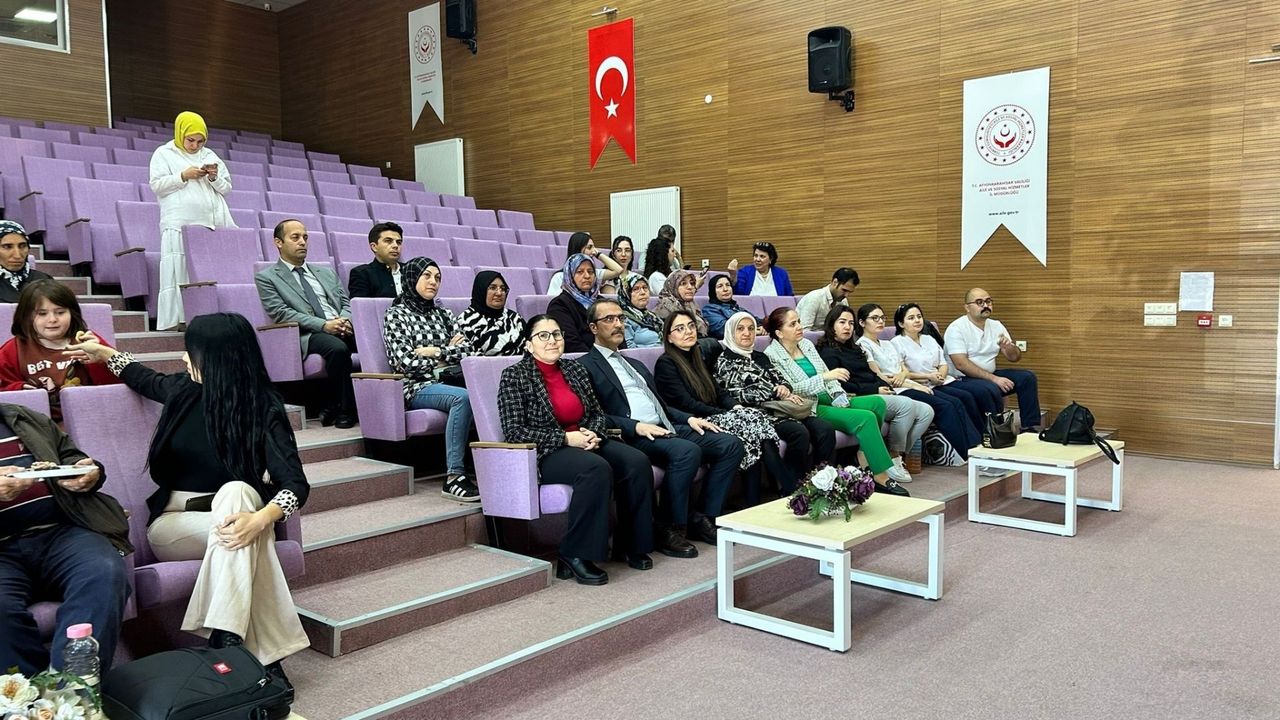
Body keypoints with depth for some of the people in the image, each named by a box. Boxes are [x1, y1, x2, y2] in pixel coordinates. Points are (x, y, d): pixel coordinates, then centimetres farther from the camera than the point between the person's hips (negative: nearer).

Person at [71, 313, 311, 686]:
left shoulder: (263, 407, -11)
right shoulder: (185, 389, 2)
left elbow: (296, 483, -20)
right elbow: (148, 380, 29)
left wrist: (260, 518, -39)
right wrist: (104, 353, 41)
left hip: (235, 505, -2)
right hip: (172, 521, 2)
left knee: (235, 491, -39)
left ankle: (225, 641, -44)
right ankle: (265, 654, -39)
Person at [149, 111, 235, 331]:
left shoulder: (210, 155, 21)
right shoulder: (164, 154, 9)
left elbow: (227, 188, 20)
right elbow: (157, 185, 0)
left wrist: (215, 177, 0)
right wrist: (183, 176, -10)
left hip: (213, 223, 4)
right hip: (180, 225, -4)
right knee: (181, 271, -9)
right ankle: (181, 317, -10)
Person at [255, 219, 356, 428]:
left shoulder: (326, 273, 27)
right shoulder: (267, 277, 10)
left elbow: (346, 303, 19)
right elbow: (281, 313, -4)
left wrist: (344, 321, -7)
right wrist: (324, 325, -16)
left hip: (342, 329, 5)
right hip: (308, 335, -5)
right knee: (338, 348, -37)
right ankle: (344, 410, -18)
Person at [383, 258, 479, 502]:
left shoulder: (442, 314, 23)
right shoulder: (396, 315, 7)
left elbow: (468, 351, 10)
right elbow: (405, 362, -6)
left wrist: (435, 351, -3)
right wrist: (448, 353, 2)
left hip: (448, 382, 5)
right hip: (417, 388, -4)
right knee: (463, 397, -37)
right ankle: (454, 477, -37)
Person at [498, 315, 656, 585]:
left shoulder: (575, 370, 14)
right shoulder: (515, 376, -3)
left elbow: (598, 414, 19)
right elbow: (513, 431, -10)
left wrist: (592, 433, -6)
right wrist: (565, 438, -16)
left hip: (586, 443, 6)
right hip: (546, 453, -6)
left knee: (637, 462, -21)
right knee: (596, 469, -35)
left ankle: (629, 543, -6)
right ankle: (575, 555, -24)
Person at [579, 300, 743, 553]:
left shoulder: (635, 364, 29)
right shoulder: (586, 366, 2)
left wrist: (689, 418, 10)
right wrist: (636, 426, -21)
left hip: (665, 428, 8)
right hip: (633, 437, -8)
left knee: (731, 445, -7)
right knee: (687, 451, -34)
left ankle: (703, 518, -2)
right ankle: (671, 530, -19)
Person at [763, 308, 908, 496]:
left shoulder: (806, 344, 14)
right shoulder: (772, 355, -9)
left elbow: (827, 375, 16)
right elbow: (790, 389, -18)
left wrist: (839, 396, -3)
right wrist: (825, 376, -25)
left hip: (828, 400, 8)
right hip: (808, 408, -8)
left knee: (877, 402, -13)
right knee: (865, 418, -24)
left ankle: (864, 458, -8)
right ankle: (881, 478, -18)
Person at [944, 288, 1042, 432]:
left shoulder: (996, 325, 9)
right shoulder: (956, 328, -13)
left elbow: (1015, 358, 10)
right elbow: (961, 364, -23)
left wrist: (1009, 347, -15)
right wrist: (994, 378, -25)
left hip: (990, 375, 8)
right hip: (962, 380, -8)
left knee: (1027, 377, -5)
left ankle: (1031, 426, 1)